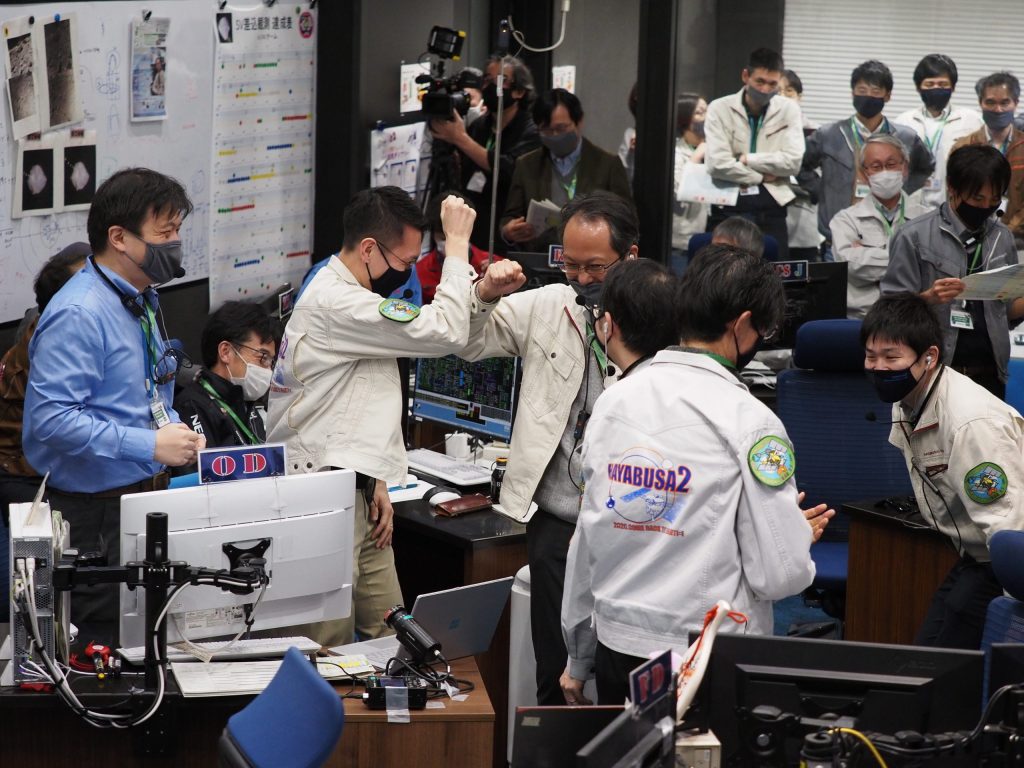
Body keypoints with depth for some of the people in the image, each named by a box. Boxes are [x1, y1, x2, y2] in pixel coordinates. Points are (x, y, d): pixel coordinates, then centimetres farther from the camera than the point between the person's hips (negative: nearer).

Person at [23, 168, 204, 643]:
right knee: (104, 643, -3)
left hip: (146, 497, 9)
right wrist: (150, 446, -25)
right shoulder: (79, 314, -18)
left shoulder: (142, 302, 13)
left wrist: (176, 430, 5)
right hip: (96, 511, -9)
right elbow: (51, 418, -27)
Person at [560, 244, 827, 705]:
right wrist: (801, 532, 8)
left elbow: (585, 542, 10)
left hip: (616, 649, 5)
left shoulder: (613, 402, 2)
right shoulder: (748, 420, -13)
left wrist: (579, 659, 20)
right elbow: (778, 574, -15)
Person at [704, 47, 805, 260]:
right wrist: (762, 177, -6)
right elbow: (717, 164, -12)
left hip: (771, 213, 1)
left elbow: (793, 161, -6)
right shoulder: (720, 109, -1)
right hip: (728, 211, -1)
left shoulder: (788, 110, 5)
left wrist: (746, 159, -8)